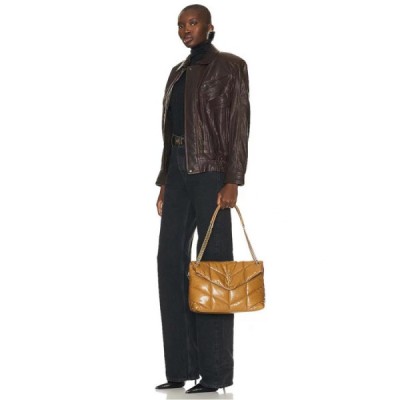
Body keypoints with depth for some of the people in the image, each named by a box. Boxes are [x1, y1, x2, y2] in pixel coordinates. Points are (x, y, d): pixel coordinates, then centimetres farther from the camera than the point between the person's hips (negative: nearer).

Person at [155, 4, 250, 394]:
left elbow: (239, 125, -9)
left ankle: (216, 372, -3)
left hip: (212, 169, -7)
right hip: (179, 169, 7)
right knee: (171, 259, 2)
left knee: (212, 262, -7)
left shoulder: (229, 66, -2)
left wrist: (233, 182, -17)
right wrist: (164, 183, 14)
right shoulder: (178, 72, 19)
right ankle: (181, 366, 7)